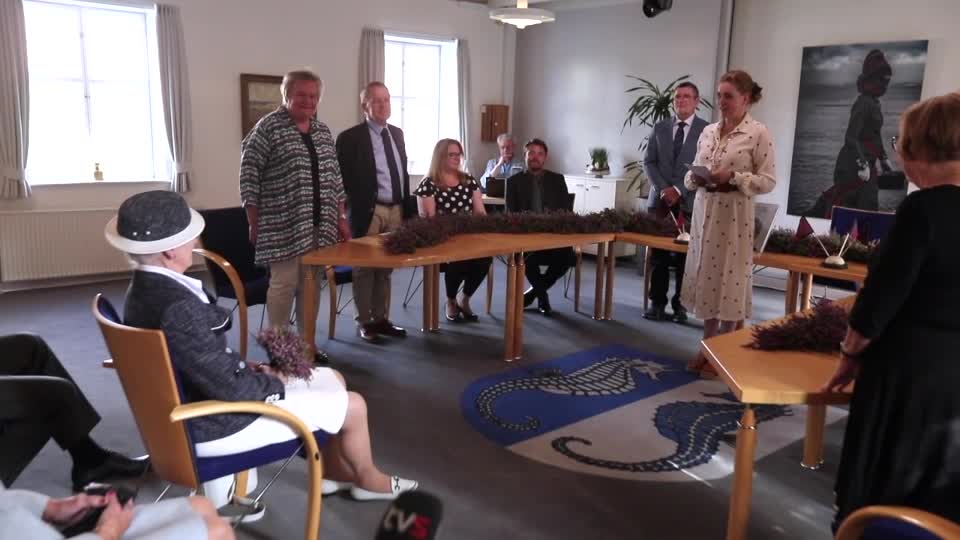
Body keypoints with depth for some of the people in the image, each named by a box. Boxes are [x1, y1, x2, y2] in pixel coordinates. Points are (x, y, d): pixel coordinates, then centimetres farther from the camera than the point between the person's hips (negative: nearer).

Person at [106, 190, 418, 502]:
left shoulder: (145, 288, 0)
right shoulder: (176, 306, -33)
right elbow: (231, 387, -28)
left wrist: (249, 369, 0)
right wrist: (274, 383, -10)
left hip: (195, 405, 10)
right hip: (215, 424, -10)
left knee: (333, 380, 19)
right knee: (353, 405, 2)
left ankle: (333, 470, 35)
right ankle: (367, 479, 30)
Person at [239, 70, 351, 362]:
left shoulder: (323, 131, 13)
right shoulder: (268, 127, -6)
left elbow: (334, 176, 16)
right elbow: (249, 173, -8)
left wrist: (341, 218, 12)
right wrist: (254, 222, -9)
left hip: (320, 224, 6)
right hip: (284, 225, -6)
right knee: (284, 283, -3)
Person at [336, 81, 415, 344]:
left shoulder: (397, 133, 12)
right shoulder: (350, 137, -8)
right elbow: (342, 179, -9)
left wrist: (408, 206, 12)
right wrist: (353, 209, -15)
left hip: (396, 210, 6)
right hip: (369, 211, -6)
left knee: (386, 269, 14)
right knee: (365, 269, 4)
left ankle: (381, 319, 24)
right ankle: (364, 322, 15)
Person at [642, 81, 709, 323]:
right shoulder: (660, 128, 11)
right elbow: (649, 162, 7)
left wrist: (679, 190, -13)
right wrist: (663, 189, -7)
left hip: (689, 202, -3)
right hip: (660, 200, 3)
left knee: (686, 255, 0)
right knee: (657, 254, 3)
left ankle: (680, 304, 9)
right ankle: (657, 303, 11)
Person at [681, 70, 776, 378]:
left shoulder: (758, 133, -6)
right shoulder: (708, 131, 11)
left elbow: (768, 181, -9)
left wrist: (733, 177, -20)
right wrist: (694, 178, -6)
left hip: (734, 216, -5)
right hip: (704, 211, 6)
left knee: (731, 284, 1)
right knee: (707, 279, 10)